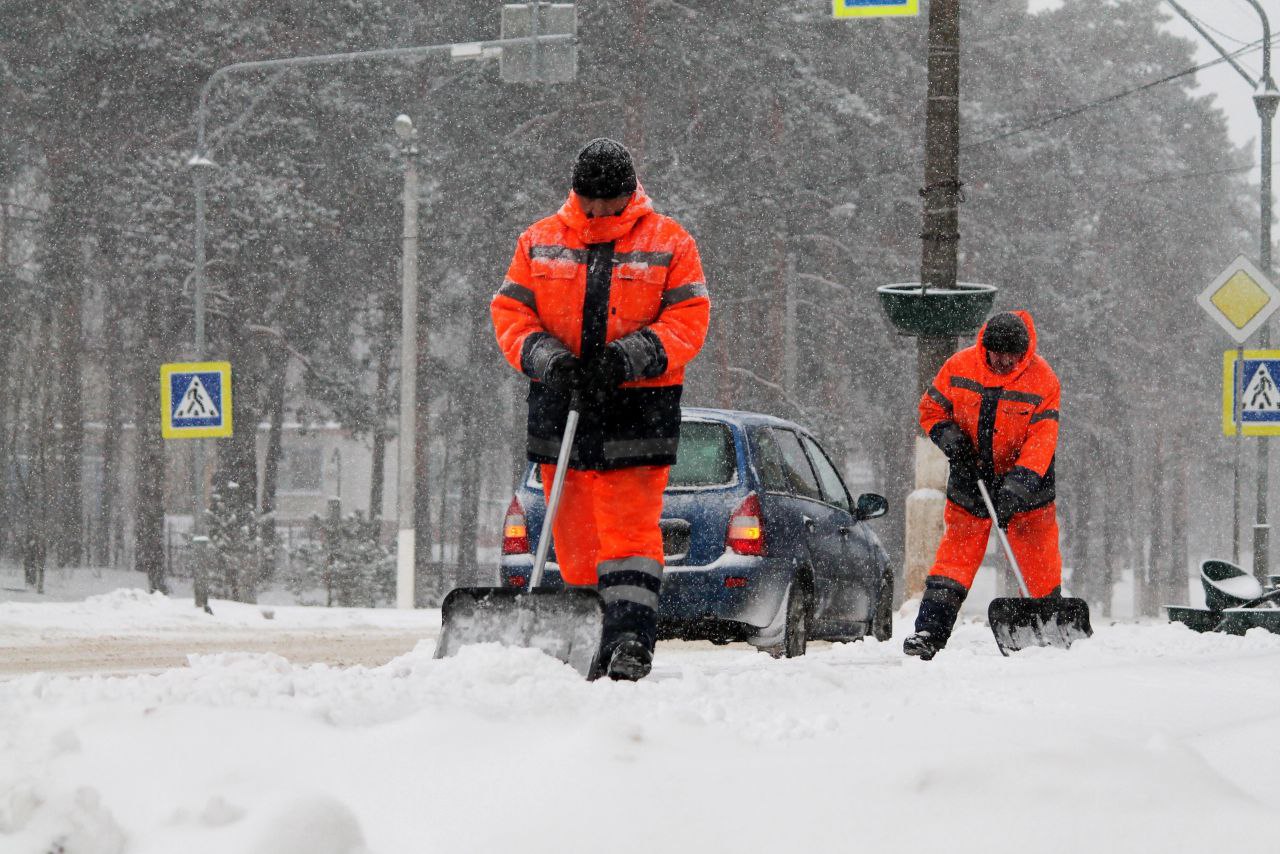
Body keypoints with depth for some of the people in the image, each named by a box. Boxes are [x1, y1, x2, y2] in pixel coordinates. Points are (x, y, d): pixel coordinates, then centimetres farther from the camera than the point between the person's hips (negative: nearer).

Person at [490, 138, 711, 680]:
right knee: (574, 534, 6)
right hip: (560, 405, 3)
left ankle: (632, 639, -15)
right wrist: (545, 358, -12)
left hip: (638, 409, -3)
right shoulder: (539, 242, 10)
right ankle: (591, 641, 16)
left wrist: (627, 357, -18)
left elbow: (689, 320, -4)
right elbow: (509, 311, 7)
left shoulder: (669, 243, 2)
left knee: (631, 529, -11)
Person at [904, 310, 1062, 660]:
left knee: (1041, 561, 3)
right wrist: (951, 440, -15)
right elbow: (931, 407, 5)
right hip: (971, 477, 1)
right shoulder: (959, 367, -9)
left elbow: (1042, 441, -20)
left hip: (1025, 480, -1)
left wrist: (1015, 490, -29)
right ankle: (929, 632, -6)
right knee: (956, 555, -3)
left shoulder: (1043, 380, -16)